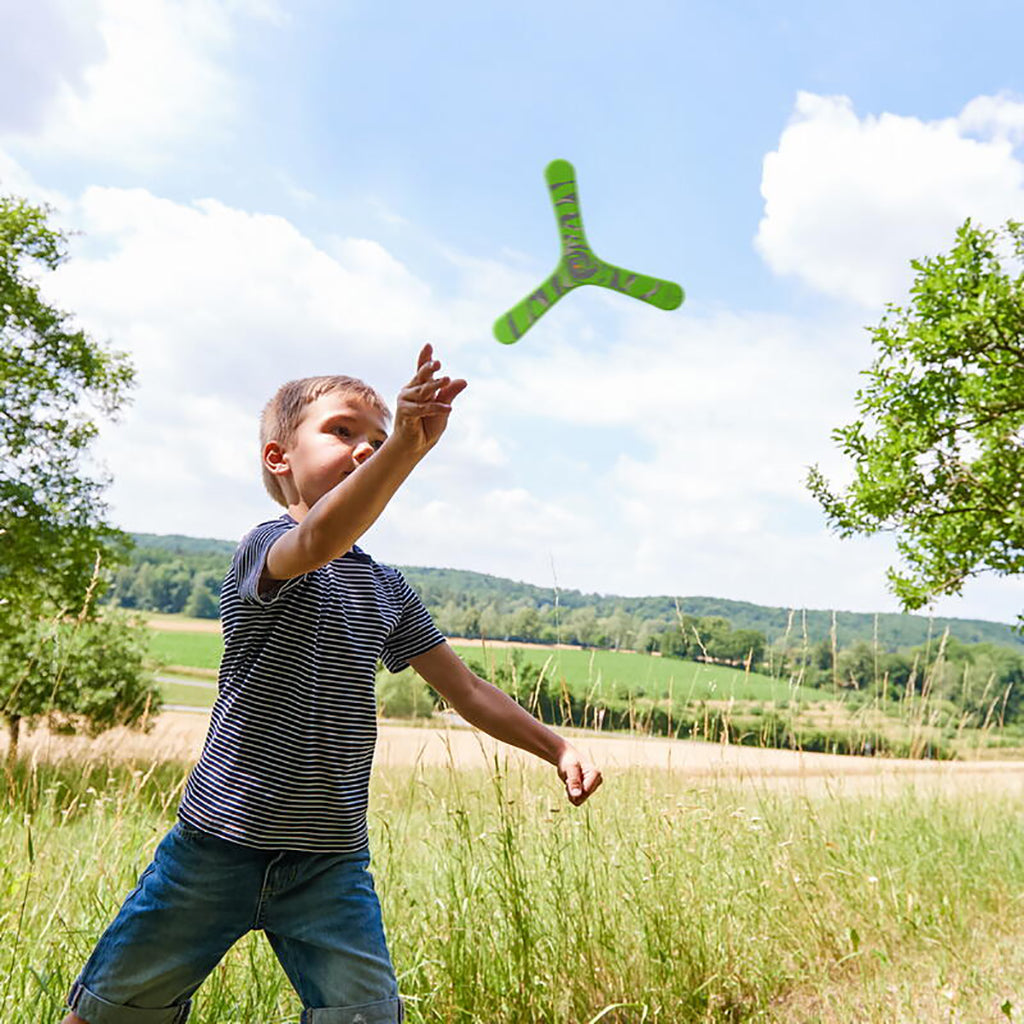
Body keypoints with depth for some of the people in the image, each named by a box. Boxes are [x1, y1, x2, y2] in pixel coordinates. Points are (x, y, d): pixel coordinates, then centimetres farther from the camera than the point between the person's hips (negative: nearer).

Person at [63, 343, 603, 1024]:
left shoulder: (387, 589, 8)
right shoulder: (265, 547, -12)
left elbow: (466, 689, 13)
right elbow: (319, 540, -37)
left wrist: (556, 747, 8)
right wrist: (407, 445, -51)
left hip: (331, 864, 4)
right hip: (220, 840, -4)